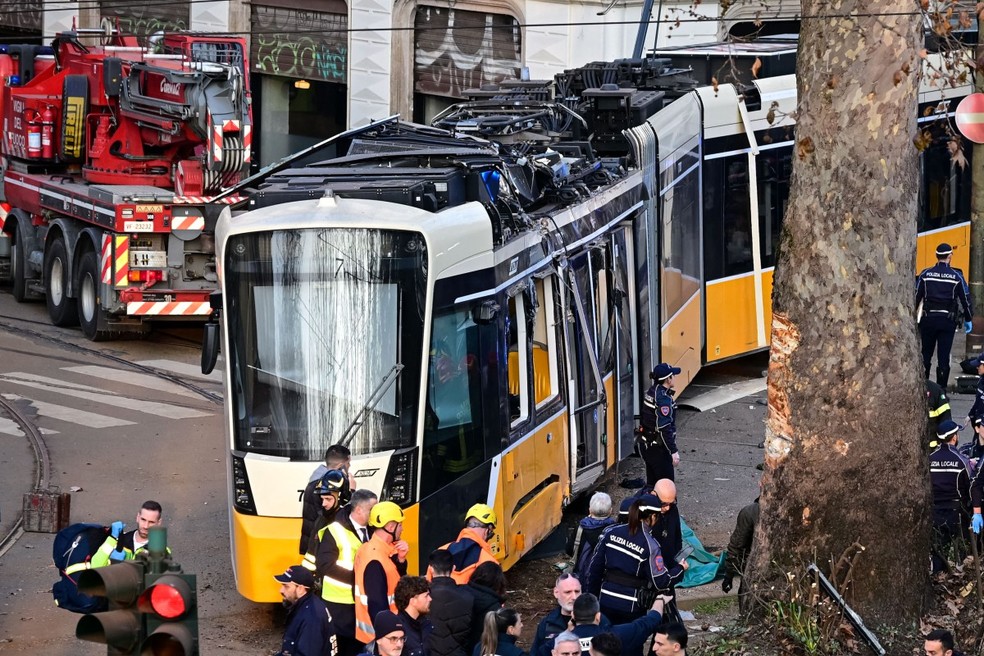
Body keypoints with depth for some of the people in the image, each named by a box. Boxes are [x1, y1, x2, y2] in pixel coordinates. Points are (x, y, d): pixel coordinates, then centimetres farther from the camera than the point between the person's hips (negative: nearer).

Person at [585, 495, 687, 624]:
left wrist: (592, 594, 15)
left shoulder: (611, 533, -1)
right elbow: (660, 581, -10)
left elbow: (594, 567, 4)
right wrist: (680, 569, 8)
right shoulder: (649, 546, -15)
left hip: (606, 601, 4)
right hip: (631, 607, -4)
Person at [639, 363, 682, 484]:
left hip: (646, 446, 9)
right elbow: (664, 429, -26)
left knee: (652, 483, 16)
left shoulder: (652, 392, 6)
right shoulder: (663, 398, -22)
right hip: (658, 449, -9)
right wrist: (674, 451, -23)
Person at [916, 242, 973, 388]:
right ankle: (941, 389, 2)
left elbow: (916, 297, 1)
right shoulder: (956, 276, -3)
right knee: (944, 357, 2)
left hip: (928, 319, 1)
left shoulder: (926, 274, -1)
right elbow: (966, 299, 2)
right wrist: (968, 320, 12)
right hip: (948, 320, -1)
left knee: (925, 354, 12)